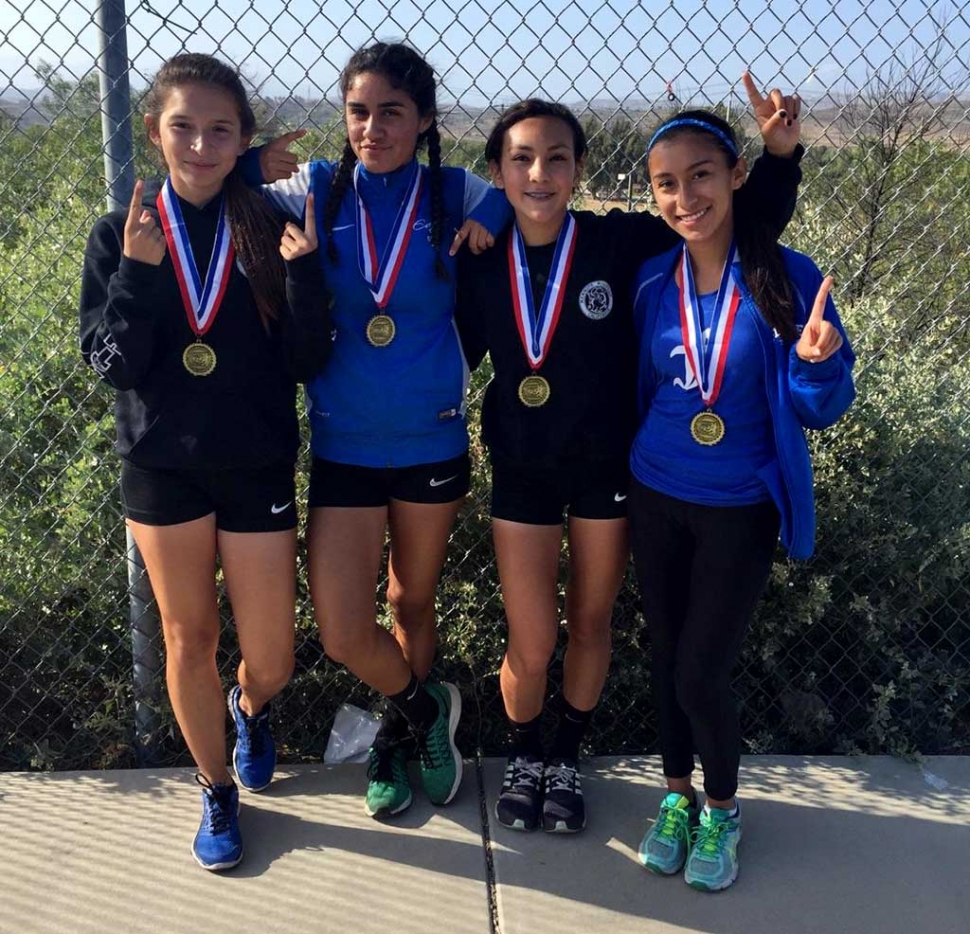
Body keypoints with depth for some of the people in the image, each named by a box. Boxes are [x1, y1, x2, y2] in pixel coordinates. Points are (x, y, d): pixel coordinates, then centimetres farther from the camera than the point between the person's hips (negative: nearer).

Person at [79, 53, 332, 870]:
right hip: (163, 469, 1)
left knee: (271, 658, 5)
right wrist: (139, 272, -20)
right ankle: (217, 791, 34)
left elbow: (312, 357, -8)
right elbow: (111, 364, -8)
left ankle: (250, 709, 43)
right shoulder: (122, 236, -2)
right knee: (190, 638, 13)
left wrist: (302, 268, -23)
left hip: (258, 471, 0)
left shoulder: (271, 230, -4)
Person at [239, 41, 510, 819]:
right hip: (344, 447, 0)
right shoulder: (313, 189, -4)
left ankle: (400, 733, 44)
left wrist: (491, 218, -13)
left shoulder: (458, 196, -4)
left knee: (413, 602, 18)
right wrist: (252, 167, -14)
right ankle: (427, 707, 27)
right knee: (343, 636, -4)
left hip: (433, 442, 0)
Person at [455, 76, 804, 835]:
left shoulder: (620, 243, -12)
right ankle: (525, 755, 36)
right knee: (532, 644, 4)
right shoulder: (481, 265, -4)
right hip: (523, 472, 1)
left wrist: (779, 154, -21)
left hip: (607, 467, -1)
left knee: (590, 624, 15)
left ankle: (568, 757, 40)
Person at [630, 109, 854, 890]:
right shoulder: (651, 281, -4)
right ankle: (678, 795, 38)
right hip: (656, 499, 4)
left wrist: (817, 362, -30)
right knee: (666, 657, 15)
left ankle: (722, 810, 28)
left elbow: (820, 410, -11)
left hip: (741, 509, -3)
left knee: (701, 674, 0)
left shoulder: (787, 278, -14)